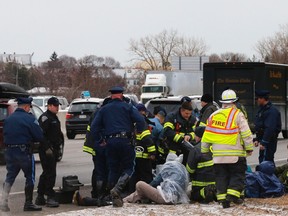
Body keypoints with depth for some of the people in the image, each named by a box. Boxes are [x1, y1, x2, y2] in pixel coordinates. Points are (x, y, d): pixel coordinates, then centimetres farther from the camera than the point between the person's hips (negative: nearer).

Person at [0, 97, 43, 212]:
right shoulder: (29, 118, -12)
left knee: (10, 177, 13)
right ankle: (28, 203, 10)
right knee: (30, 177, 7)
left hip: (9, 151, 6)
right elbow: (39, 136, -13)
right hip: (24, 151, -6)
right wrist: (29, 139, 7)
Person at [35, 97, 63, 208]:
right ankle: (50, 198, -10)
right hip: (46, 150, -10)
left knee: (46, 173, 14)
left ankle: (40, 197, 20)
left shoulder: (54, 118, 19)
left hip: (53, 149, 10)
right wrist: (47, 148, -25)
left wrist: (58, 147, 23)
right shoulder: (45, 118, -13)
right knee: (50, 173, -11)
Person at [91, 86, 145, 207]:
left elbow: (94, 126, 7)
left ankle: (116, 199, 9)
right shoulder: (127, 107, 3)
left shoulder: (104, 110, 13)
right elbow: (140, 120, -8)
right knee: (128, 168, 3)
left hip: (110, 142, 3)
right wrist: (138, 132, 9)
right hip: (125, 141, -3)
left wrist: (100, 140, 13)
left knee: (113, 169, 10)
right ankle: (117, 189, -22)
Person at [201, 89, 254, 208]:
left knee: (221, 176, 10)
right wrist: (249, 148, 1)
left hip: (218, 154, 4)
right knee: (237, 175, 5)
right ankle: (233, 193, -9)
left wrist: (204, 151, 20)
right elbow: (246, 133, -7)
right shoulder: (237, 114, -4)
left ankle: (222, 197, 5)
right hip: (235, 153, -4)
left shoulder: (214, 115, 11)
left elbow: (207, 135, 13)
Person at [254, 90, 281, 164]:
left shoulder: (272, 111, -18)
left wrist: (263, 143, -26)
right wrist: (257, 139, 19)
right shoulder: (262, 109, 16)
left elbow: (270, 128, -25)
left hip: (269, 141, -11)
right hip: (263, 140, 11)